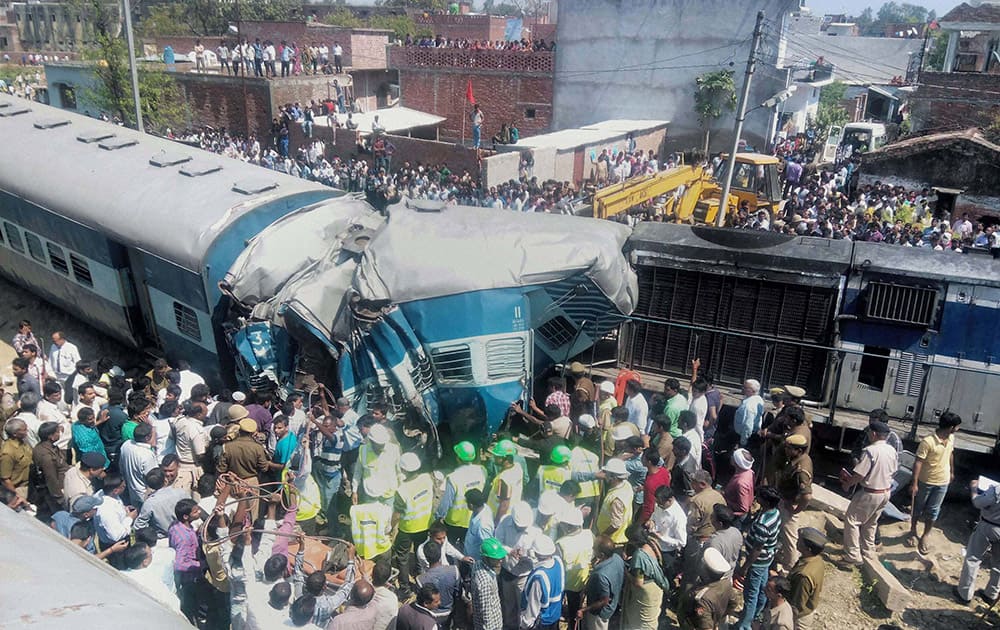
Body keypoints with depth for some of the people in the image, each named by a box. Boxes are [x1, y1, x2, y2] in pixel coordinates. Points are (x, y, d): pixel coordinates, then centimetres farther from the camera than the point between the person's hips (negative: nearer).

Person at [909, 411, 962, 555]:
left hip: (942, 482, 5)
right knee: (918, 507, 13)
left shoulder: (951, 438, -5)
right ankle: (913, 531, 33)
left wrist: (952, 471, 23)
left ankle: (926, 535, 28)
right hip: (925, 481, -5)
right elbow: (918, 462, -24)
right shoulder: (928, 441, -27)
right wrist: (914, 483, -23)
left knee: (933, 510, 12)